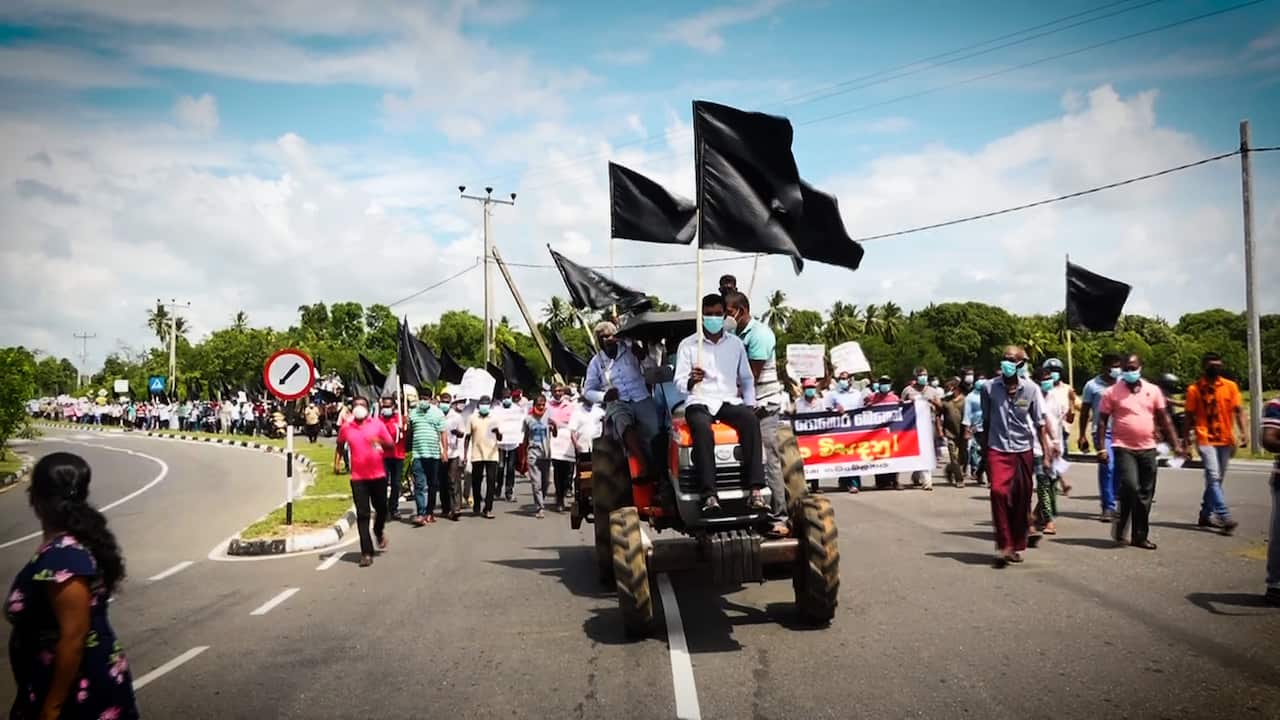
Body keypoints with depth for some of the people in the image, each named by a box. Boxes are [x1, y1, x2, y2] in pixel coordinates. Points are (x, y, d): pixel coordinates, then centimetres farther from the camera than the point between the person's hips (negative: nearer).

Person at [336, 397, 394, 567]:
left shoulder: (377, 424, 0)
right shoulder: (346, 428, 2)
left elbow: (390, 444, 1)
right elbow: (340, 445, 21)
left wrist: (379, 442, -18)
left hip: (378, 474, 1)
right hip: (358, 477, -1)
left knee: (381, 508, 14)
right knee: (362, 515, -4)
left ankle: (379, 532, 48)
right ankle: (366, 553, -4)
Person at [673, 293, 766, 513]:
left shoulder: (736, 343, 16)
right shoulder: (688, 345, 8)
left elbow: (747, 379, 20)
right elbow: (679, 381, 1)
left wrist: (750, 404, 3)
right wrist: (691, 381, -22)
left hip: (730, 401, 2)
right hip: (700, 402, -2)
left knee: (750, 420, -31)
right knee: (702, 428, -37)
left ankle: (755, 490, -37)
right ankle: (709, 495, -42)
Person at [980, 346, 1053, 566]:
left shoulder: (1031, 389, -1)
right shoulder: (989, 388, -2)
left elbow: (1040, 424, 4)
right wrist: (984, 449, 13)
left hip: (1023, 450, 1)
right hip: (997, 449, -1)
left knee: (1021, 500, 6)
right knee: (998, 491, -19)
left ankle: (1018, 546, 22)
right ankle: (1004, 544, -11)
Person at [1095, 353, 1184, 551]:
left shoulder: (1153, 391, 8)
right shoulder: (1112, 392, -1)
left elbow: (1164, 419, 11)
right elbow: (1102, 421, -1)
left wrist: (1176, 443, 5)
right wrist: (1101, 448, -8)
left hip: (1148, 448, 4)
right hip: (1124, 448, -4)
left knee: (1146, 494, 6)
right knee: (1130, 487, -19)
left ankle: (1140, 536, 15)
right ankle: (1120, 525, 3)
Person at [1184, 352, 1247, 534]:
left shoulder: (1230, 386, 6)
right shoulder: (1194, 389, -1)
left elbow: (1238, 410, 5)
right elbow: (1189, 416, 2)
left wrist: (1243, 432, -8)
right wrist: (1188, 441, 1)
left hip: (1225, 440, 4)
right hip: (1205, 440, -4)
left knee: (1217, 479, 11)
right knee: (1213, 477, -15)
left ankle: (1206, 514, 23)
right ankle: (1224, 517, -20)